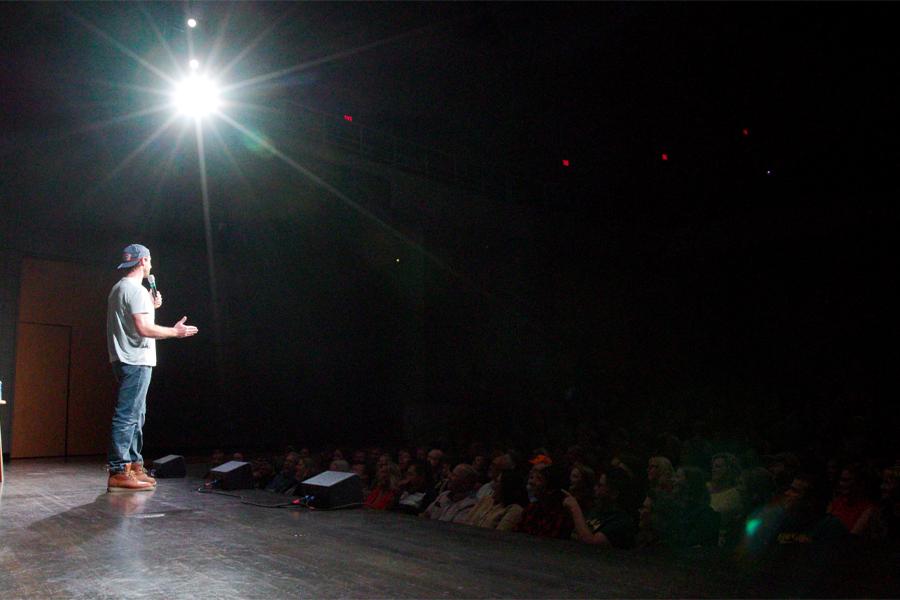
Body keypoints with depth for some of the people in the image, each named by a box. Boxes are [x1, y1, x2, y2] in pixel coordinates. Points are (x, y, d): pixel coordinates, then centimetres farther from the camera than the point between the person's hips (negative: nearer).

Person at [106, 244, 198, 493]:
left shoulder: (118, 288, 18)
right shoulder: (136, 289, -14)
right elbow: (144, 328, -21)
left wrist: (151, 307, 19)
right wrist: (176, 332, -10)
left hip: (127, 360, 11)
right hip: (136, 361, -11)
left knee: (136, 415, 15)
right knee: (127, 416, -10)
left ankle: (134, 466, 20)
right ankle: (119, 472, -9)